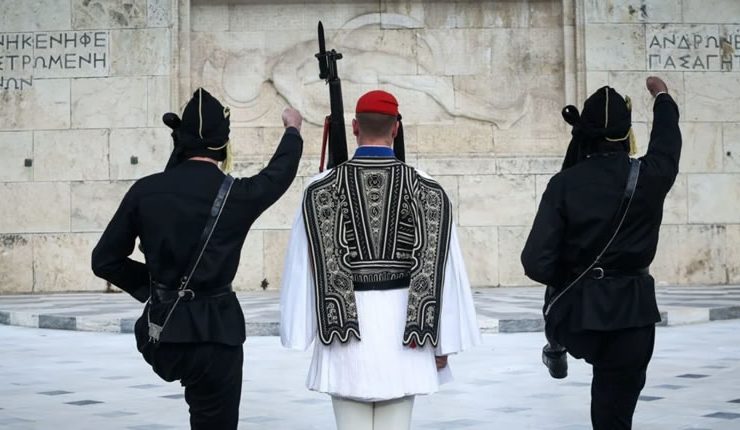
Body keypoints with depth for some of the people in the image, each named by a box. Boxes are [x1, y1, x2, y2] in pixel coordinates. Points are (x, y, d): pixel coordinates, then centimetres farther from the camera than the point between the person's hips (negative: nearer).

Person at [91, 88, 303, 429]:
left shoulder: (146, 190, -3)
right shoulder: (235, 195, -8)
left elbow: (104, 261, 2)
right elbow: (279, 173, 15)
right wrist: (293, 130, 35)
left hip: (160, 338, 3)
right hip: (213, 336, -3)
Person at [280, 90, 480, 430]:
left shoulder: (321, 189, -2)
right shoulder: (427, 189, 0)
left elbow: (304, 267, -4)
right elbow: (440, 268, -1)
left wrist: (301, 334, 2)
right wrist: (444, 342, 4)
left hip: (345, 327, 0)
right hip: (402, 325, 0)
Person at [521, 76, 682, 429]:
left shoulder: (565, 183, -10)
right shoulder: (648, 177, -8)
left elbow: (537, 263, -13)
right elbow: (667, 142, 16)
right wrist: (661, 96, 36)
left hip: (574, 312, 1)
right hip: (630, 312, -1)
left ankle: (557, 350, 60)